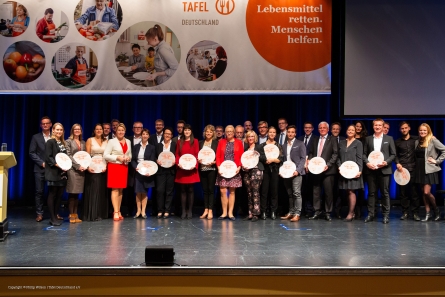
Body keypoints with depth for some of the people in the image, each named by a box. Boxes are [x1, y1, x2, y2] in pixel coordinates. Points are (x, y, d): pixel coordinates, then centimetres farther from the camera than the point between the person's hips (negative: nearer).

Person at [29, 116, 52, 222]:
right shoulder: (36, 137, 6)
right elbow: (32, 153, 0)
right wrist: (42, 163, -10)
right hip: (40, 169, 0)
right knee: (39, 191, 2)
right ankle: (39, 214, 9)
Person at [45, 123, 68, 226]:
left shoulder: (62, 143, 16)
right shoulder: (50, 142, -4)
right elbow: (48, 157, -12)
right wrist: (57, 164, -22)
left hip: (62, 173, 7)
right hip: (53, 173, -7)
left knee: (60, 195, 7)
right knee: (52, 195, -1)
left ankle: (56, 215, 17)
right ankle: (53, 218, 4)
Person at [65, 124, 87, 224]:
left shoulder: (83, 142, 17)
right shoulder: (68, 141, 2)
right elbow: (68, 156, -7)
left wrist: (85, 165, -3)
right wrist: (78, 166, -14)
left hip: (82, 170, 5)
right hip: (72, 169, -5)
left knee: (77, 193, 6)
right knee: (72, 193, -5)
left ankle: (75, 214, 9)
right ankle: (71, 215, 0)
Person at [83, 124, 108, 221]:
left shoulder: (106, 141, 10)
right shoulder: (90, 140, 2)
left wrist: (106, 166, -7)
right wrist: (88, 167, -16)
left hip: (102, 168, 3)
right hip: (92, 168, -3)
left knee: (101, 191, 5)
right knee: (92, 191, -3)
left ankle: (100, 214, 12)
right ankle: (91, 214, 3)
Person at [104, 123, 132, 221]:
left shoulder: (128, 142, 12)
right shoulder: (112, 141, -3)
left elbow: (130, 154, 19)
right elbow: (105, 155, -7)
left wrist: (129, 158, -3)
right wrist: (117, 157, -16)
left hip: (124, 167, 5)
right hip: (114, 166, -5)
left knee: (121, 190, 8)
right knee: (115, 189, -8)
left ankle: (118, 211, 15)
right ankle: (115, 212, -7)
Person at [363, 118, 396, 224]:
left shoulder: (389, 139, 8)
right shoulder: (368, 139, 11)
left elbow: (393, 154, 4)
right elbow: (364, 153, 9)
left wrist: (386, 162, -12)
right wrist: (367, 163, -9)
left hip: (384, 169, -1)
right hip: (371, 169, 1)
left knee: (385, 193, 2)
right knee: (371, 192, 4)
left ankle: (386, 215, 9)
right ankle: (370, 214, 9)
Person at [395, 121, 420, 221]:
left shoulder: (416, 139, 9)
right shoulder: (397, 142, 12)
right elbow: (395, 155, 10)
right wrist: (397, 163, -4)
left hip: (413, 168, -1)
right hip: (401, 168, 1)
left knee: (414, 191, -2)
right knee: (403, 191, 1)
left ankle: (415, 212, 5)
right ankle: (405, 212, 8)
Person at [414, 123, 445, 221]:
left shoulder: (432, 140, -7)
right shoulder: (417, 141, 9)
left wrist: (437, 161, -11)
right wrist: (417, 164, -1)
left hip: (429, 169, -5)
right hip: (420, 169, 6)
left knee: (427, 192, -10)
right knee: (423, 192, 8)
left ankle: (436, 209, 16)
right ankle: (428, 214, 17)